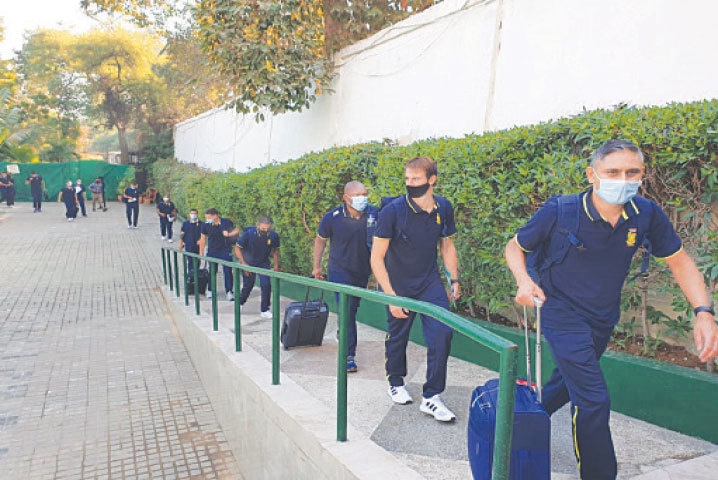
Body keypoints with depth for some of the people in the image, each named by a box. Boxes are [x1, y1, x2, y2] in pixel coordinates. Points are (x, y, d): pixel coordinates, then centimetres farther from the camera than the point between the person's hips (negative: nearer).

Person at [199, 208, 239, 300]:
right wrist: (201, 254, 4)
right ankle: (210, 290, 24)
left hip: (226, 251, -1)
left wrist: (228, 234, -15)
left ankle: (229, 292, 3)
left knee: (228, 271, -4)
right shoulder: (205, 225, -6)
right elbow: (203, 239, 3)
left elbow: (237, 230, 5)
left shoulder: (226, 222, -9)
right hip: (212, 252, 1)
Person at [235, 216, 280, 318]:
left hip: (263, 263, 2)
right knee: (248, 285, 10)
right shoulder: (248, 234, -26)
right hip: (248, 263, -1)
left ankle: (264, 310, 2)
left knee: (266, 285, -12)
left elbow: (275, 250, 1)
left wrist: (276, 265, -1)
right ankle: (240, 303, 40)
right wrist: (243, 263, -21)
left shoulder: (273, 235, -18)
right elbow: (237, 248, -16)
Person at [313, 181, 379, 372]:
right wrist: (316, 266, 5)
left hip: (363, 271, 3)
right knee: (347, 311, -10)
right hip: (340, 272, -3)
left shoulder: (374, 214, -14)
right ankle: (349, 355, -4)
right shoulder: (332, 218, -16)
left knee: (352, 309, 21)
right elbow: (320, 240, 2)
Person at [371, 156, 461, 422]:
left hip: (430, 282, 3)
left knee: (442, 332, -12)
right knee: (397, 336, 10)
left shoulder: (444, 208, -6)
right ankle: (396, 383, 39)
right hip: (397, 284, -3)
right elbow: (376, 258, -17)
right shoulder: (393, 211, -20)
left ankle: (431, 398, 1)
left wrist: (454, 279, 5)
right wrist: (391, 296, -21)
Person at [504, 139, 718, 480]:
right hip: (563, 313, -5)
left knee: (569, 380, 22)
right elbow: (514, 247, -7)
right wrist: (524, 281, -27)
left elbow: (680, 262, 1)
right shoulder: (559, 212, -22)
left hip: (604, 318, 6)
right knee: (593, 399, -12)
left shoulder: (646, 214, -12)